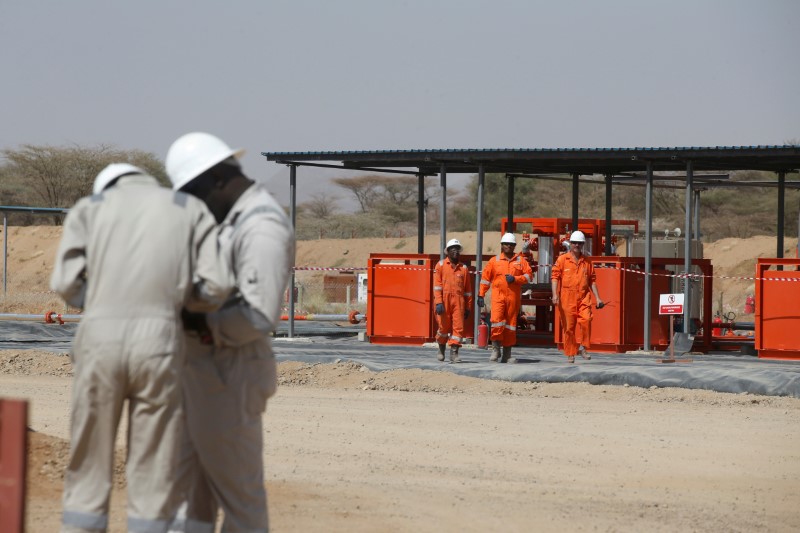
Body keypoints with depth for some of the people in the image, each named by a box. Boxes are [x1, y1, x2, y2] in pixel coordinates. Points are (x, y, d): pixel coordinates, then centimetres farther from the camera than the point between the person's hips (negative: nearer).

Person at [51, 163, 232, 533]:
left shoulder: (88, 207, 16)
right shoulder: (191, 210, 16)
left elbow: (66, 284, 2)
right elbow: (216, 287, 2)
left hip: (99, 340, 1)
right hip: (158, 341, 0)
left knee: (88, 474, 10)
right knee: (152, 479, 6)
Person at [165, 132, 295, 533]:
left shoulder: (262, 228, -18)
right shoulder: (230, 221, 15)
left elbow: (258, 316, -26)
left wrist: (196, 322, -17)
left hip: (231, 379, -10)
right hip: (203, 373, 10)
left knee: (236, 491, -2)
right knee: (189, 484, 12)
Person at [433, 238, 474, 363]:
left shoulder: (463, 268, 11)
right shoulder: (441, 265, 5)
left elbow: (468, 289, 14)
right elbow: (437, 285, -3)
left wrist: (468, 308, 11)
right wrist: (438, 302, -13)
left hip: (458, 301, 2)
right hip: (444, 301, -2)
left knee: (458, 327, -7)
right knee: (444, 327, 5)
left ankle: (454, 352, -5)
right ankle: (441, 348, 28)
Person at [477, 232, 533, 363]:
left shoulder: (520, 260, 9)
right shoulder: (494, 261, 7)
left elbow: (529, 276, 4)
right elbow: (485, 278, 8)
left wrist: (515, 279, -11)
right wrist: (481, 295, 3)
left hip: (513, 297, 1)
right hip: (498, 295, -1)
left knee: (511, 323, 5)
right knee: (497, 319, -19)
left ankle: (507, 354, 12)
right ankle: (496, 349, -7)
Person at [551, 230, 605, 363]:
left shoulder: (587, 261, 14)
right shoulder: (562, 260, 4)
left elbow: (592, 280, 18)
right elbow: (555, 277, -2)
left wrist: (597, 298, 12)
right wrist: (555, 294, -14)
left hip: (583, 297, 2)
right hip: (567, 299, -2)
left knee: (586, 320, -20)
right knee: (568, 326, 1)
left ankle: (582, 347, -6)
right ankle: (570, 354, 11)